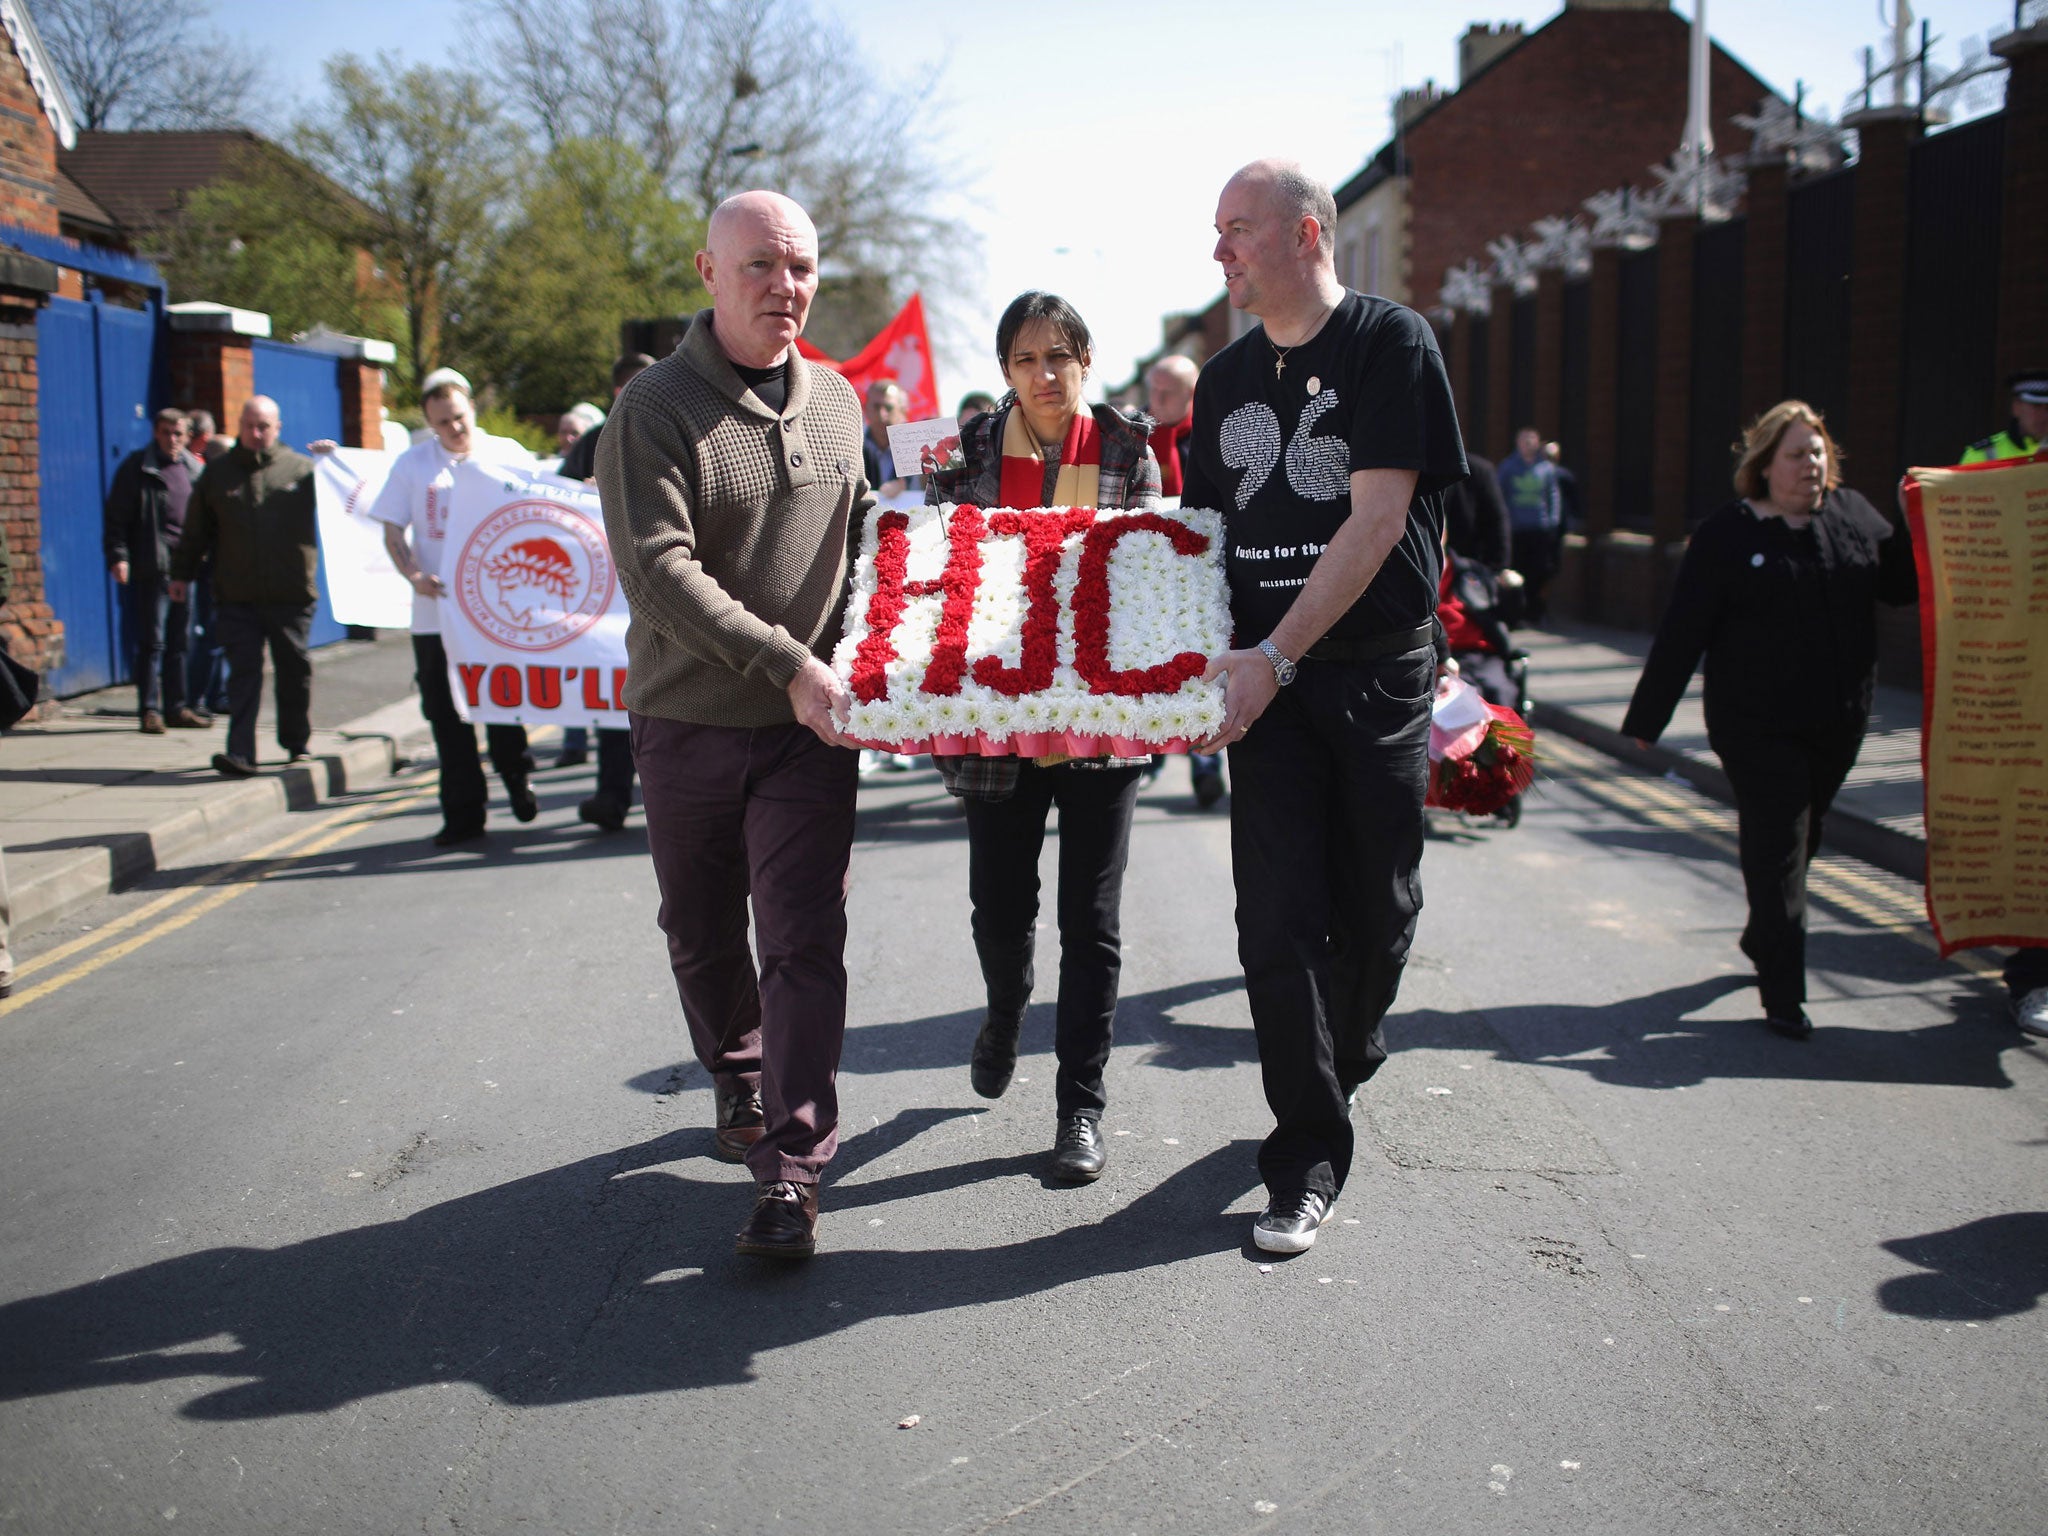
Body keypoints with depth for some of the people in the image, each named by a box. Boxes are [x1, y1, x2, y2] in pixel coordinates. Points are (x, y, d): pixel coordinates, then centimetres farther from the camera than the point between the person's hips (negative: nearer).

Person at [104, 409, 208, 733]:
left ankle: (176, 706, 17)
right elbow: (115, 516, -4)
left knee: (180, 641, 10)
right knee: (152, 641, -4)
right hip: (153, 566, -5)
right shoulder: (137, 468, -1)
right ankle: (149, 709, 1)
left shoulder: (195, 469, 13)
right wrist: (118, 556, -14)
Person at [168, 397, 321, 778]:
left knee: (295, 670, 8)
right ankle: (240, 753, -7)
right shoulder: (218, 472, 10)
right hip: (236, 596, 1)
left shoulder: (301, 468, 5)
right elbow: (196, 529, 16)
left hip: (292, 593, -1)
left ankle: (297, 745, 24)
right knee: (243, 672, -4)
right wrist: (181, 573, 17)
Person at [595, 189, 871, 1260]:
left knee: (803, 941, -7)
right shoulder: (655, 407, -9)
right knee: (702, 937, 15)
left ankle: (790, 1171, -4)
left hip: (809, 728, 2)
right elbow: (657, 568, -19)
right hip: (687, 721, -1)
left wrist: (847, 656, 7)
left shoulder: (837, 402, 8)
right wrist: (784, 662, -24)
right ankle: (740, 1084, 40)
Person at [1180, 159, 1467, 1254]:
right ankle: (1308, 1159, 3)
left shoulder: (1390, 342, -5)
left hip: (1378, 670, -3)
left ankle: (1343, 1066, 36)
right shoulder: (1226, 378, 12)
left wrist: (1275, 656, -20)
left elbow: (1377, 519, -14)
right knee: (1277, 915, -5)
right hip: (1266, 678, 3)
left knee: (1376, 906, 8)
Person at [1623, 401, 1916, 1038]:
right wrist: (1646, 716, -7)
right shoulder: (1726, 535, -6)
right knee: (1777, 849, -5)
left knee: (1799, 842, 18)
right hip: (1757, 727, -5)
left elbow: (1906, 579, 14)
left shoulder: (1853, 515, 7)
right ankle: (1784, 994, -1)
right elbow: (1681, 633, -6)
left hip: (1837, 723, 5)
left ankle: (1762, 941, 41)